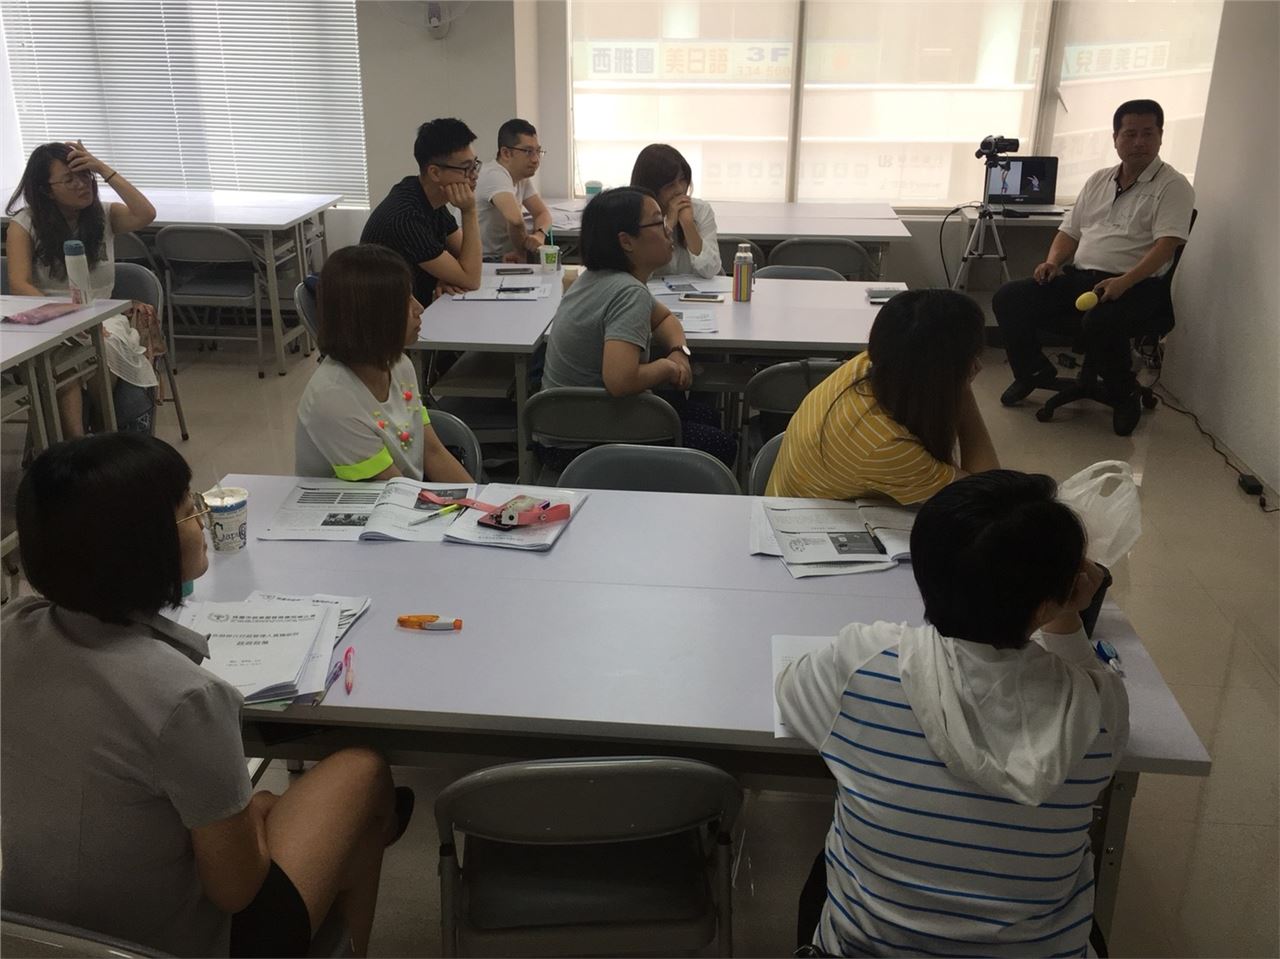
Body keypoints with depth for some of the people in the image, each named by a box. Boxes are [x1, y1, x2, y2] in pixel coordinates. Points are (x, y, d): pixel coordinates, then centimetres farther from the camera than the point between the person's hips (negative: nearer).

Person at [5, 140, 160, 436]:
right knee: (60, 355, -38)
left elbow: (145, 215, -10)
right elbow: (19, 285, -8)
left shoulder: (105, 215, 11)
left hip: (102, 320, 2)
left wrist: (103, 169, -8)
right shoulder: (25, 223, 3)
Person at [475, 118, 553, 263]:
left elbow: (543, 213, 6)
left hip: (504, 257, 9)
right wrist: (521, 250, -20)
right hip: (485, 261, -9)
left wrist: (539, 234, -16)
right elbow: (515, 219, -37)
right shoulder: (495, 176, -22)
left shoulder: (522, 177, 7)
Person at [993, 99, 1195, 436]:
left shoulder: (1173, 186, -2)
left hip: (1135, 285, -6)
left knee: (1099, 323, -38)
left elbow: (1166, 244, -15)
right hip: (1077, 277, 6)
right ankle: (1034, 371, 10)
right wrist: (1053, 261, -1)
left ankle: (1124, 395, -9)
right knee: (1008, 299, -12)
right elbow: (1070, 231, 21)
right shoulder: (1098, 180, 18)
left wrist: (1125, 282, -30)